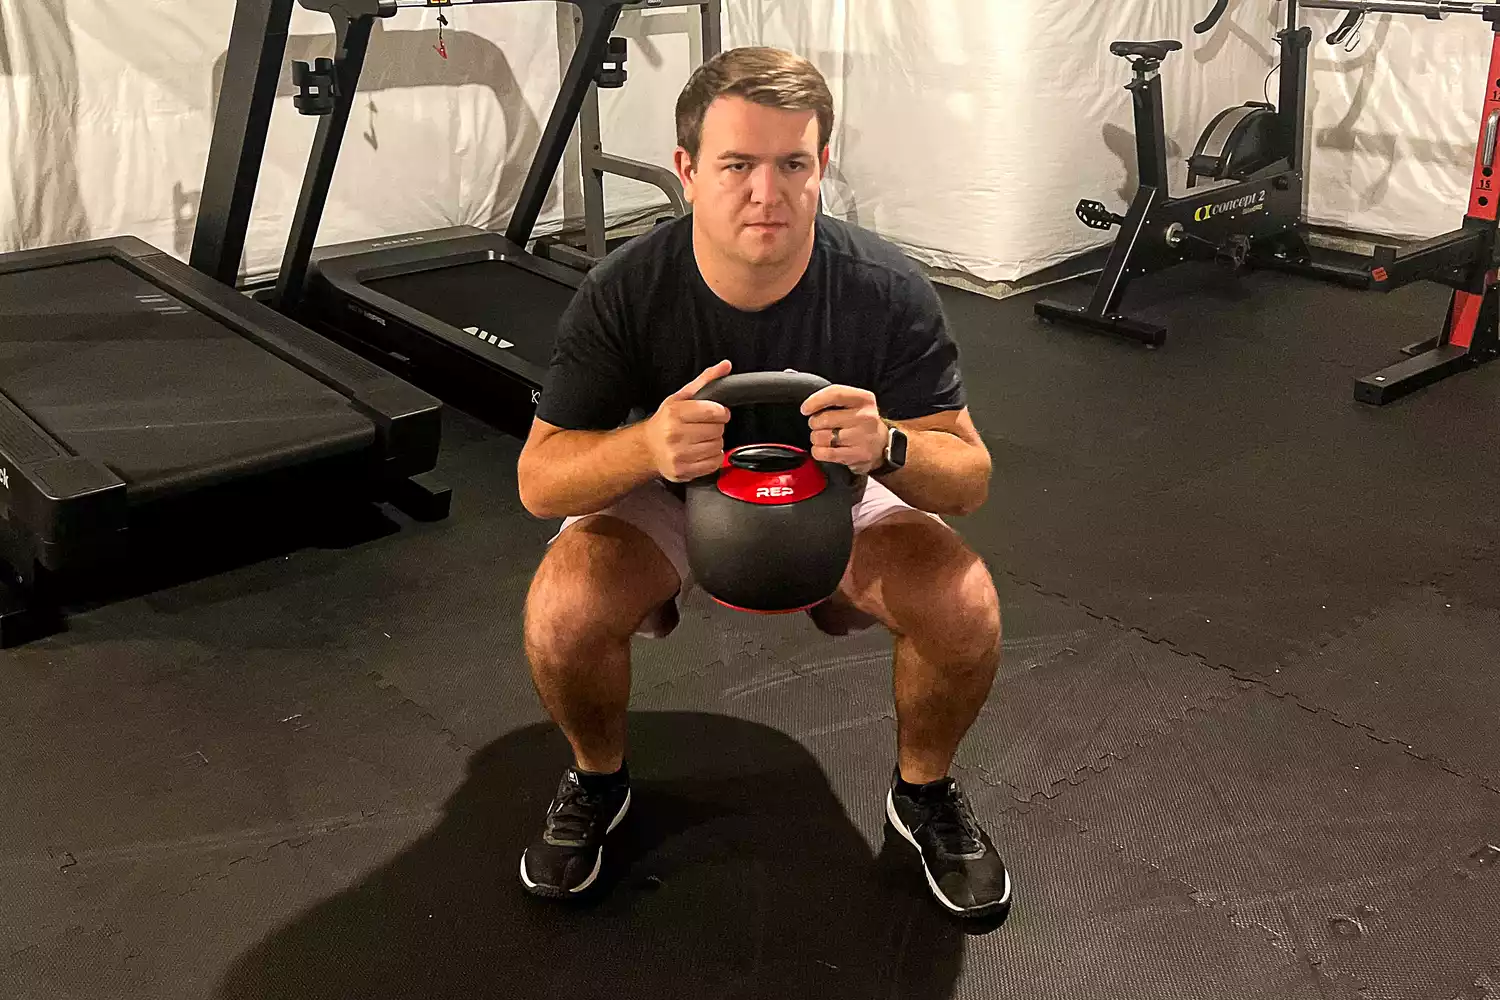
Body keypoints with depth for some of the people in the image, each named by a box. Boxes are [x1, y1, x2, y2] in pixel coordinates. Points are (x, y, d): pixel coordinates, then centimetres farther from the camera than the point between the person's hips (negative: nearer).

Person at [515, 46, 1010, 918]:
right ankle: (598, 783, 5)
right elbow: (540, 479, -22)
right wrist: (646, 444, -45)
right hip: (669, 493, 0)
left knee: (966, 608, -27)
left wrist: (889, 447, -45)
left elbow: (969, 478, -20)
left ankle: (924, 791, 6)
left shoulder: (889, 291, -27)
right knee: (562, 615, -29)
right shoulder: (625, 292, -27)